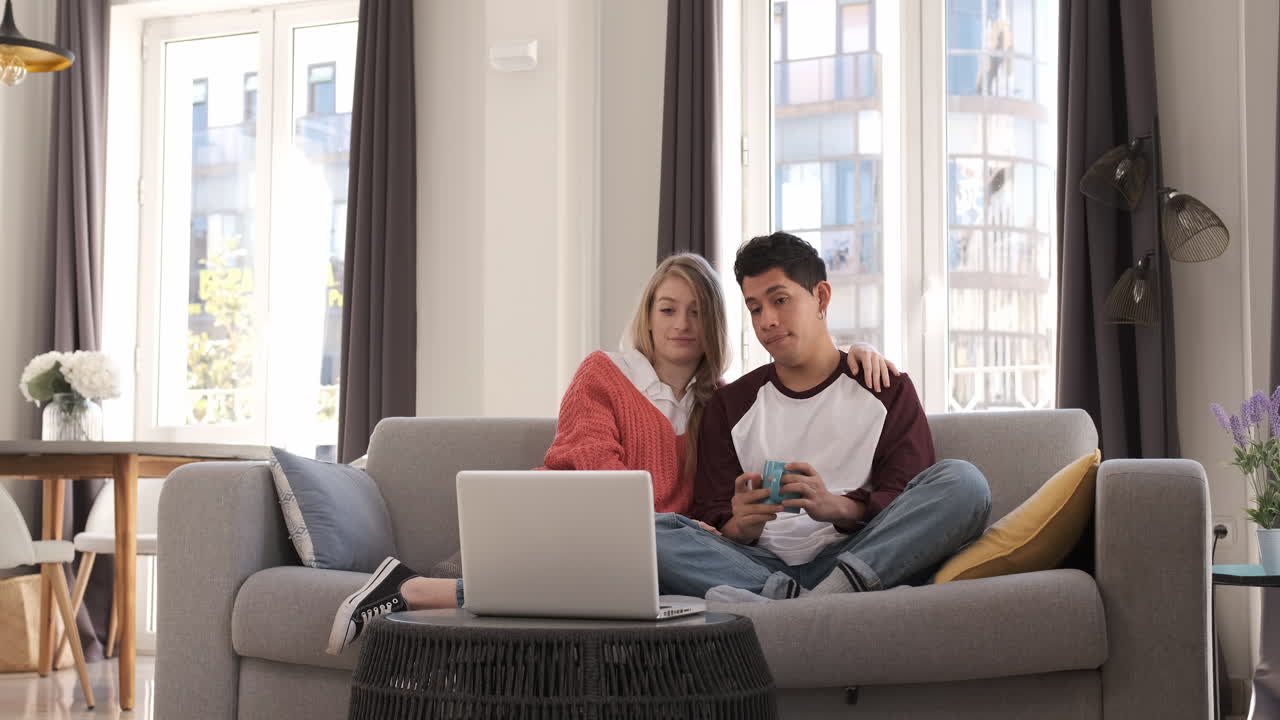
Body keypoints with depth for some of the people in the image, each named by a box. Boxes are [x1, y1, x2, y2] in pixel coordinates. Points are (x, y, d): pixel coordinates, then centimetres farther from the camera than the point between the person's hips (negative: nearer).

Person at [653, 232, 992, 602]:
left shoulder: (887, 390, 16)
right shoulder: (729, 405, 21)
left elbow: (905, 502, 4)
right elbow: (711, 515, 12)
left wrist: (837, 508, -19)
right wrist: (740, 527, -14)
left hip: (855, 559, -1)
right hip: (763, 563, 1)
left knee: (962, 481, -26)